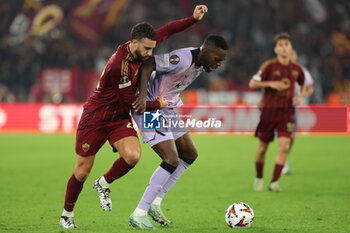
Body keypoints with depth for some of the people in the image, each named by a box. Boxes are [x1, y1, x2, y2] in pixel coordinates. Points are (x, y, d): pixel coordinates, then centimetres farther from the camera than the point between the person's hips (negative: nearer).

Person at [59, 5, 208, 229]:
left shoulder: (140, 49, -7)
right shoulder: (117, 66, -29)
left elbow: (166, 30, 8)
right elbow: (129, 101, -18)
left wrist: (194, 19, 0)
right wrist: (158, 104, -4)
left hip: (120, 118, 6)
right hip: (95, 118, -6)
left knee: (133, 155, -23)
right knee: (83, 171, 2)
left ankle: (103, 184, 4)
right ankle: (67, 214, 24)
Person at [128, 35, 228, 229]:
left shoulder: (201, 63, 3)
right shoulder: (182, 60, -27)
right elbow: (148, 64, -31)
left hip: (168, 110, 11)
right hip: (149, 109, -11)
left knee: (190, 156, 13)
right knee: (172, 161, -17)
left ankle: (155, 202, 18)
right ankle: (139, 214, -12)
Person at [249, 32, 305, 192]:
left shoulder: (296, 69, 4)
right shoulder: (269, 66, -7)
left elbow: (302, 84, 24)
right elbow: (252, 83, -6)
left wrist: (300, 96, 5)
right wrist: (271, 83, -19)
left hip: (287, 112, 2)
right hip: (268, 110, -2)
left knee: (284, 146, -14)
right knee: (263, 147, 6)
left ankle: (274, 182, -8)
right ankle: (259, 178, 28)